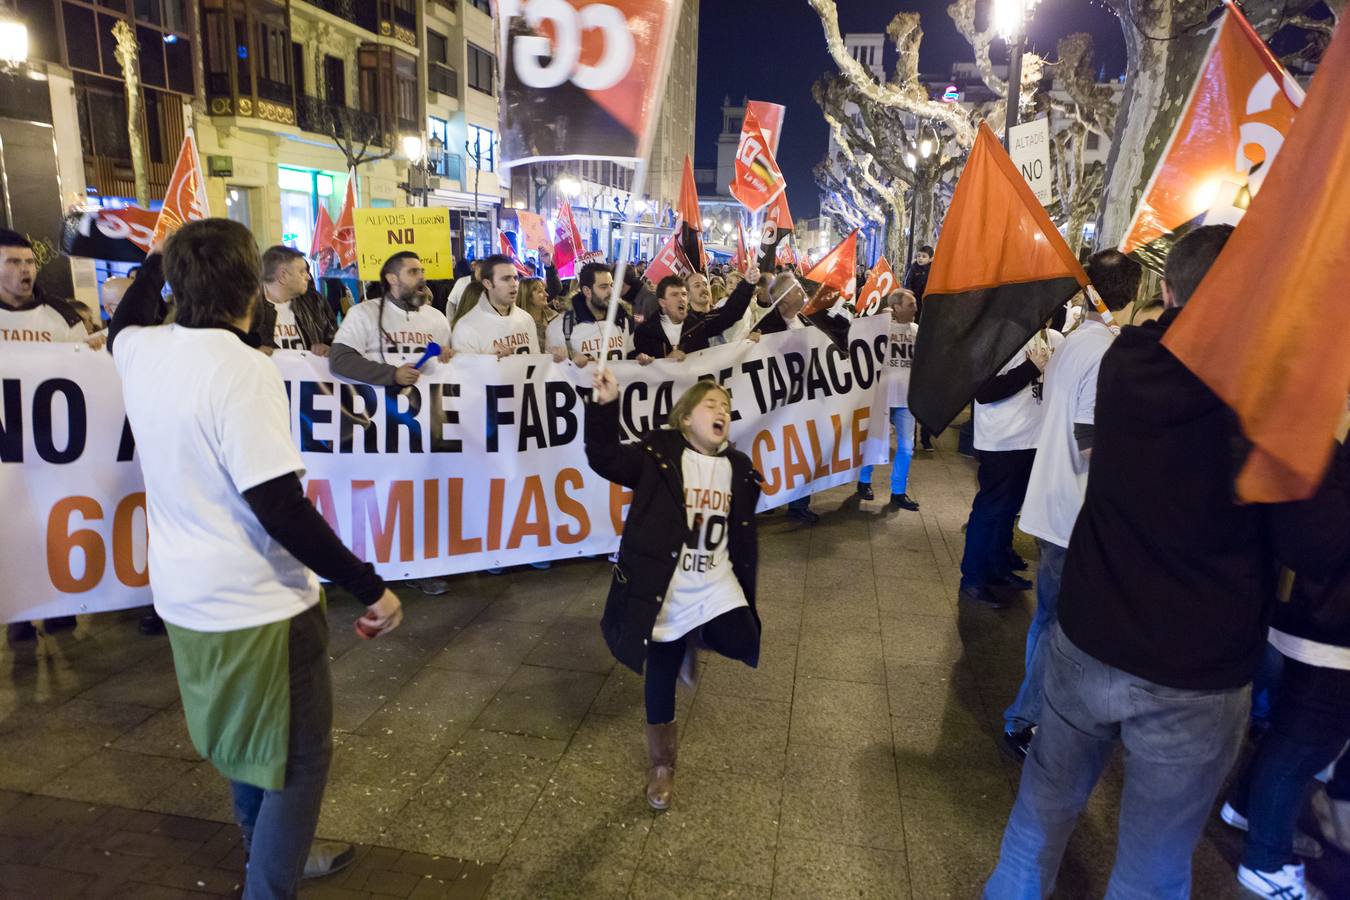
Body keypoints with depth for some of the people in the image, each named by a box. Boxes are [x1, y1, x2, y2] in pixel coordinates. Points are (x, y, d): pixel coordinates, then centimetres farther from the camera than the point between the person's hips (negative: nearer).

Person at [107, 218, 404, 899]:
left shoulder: (140, 351, -1)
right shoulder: (241, 367, -24)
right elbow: (278, 507, -29)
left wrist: (167, 256, 26)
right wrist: (369, 586, -24)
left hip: (185, 597, 9)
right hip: (255, 606, -9)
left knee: (247, 742, 29)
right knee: (299, 760, 11)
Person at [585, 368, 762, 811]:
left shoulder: (739, 469, 4)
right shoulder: (659, 454, -8)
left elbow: (743, 538, 9)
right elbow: (605, 458, -20)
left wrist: (748, 591, 11)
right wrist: (605, 406, -33)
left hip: (717, 587, 3)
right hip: (666, 593, -3)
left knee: (743, 645, -16)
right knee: (661, 679, 8)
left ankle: (692, 644, 20)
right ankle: (662, 766, 33)